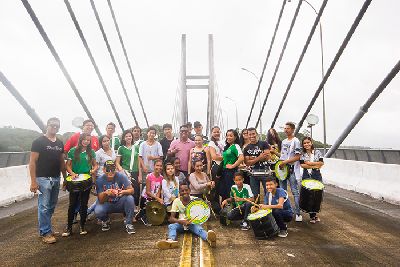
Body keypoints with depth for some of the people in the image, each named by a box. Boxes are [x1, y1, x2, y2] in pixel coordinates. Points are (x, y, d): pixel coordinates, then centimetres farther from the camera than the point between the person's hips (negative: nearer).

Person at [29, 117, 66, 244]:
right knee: (44, 207, -1)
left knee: (52, 206, 13)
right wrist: (33, 181, -16)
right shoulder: (39, 141, -7)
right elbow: (32, 162, -10)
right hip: (43, 179, -6)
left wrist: (65, 178, 12)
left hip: (56, 179, 6)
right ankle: (45, 232, 10)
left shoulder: (60, 143, 11)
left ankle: (45, 227, 28)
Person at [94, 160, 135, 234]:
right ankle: (106, 221, 9)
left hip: (120, 203, 0)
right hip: (107, 204, 1)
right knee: (97, 211, -29)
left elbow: (131, 190, -20)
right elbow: (101, 201, -16)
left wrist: (123, 192, -42)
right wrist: (105, 193, -38)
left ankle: (128, 224, -10)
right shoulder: (99, 180, -14)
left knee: (130, 198, -31)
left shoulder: (121, 176, -17)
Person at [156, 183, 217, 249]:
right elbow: (171, 218, -9)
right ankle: (171, 240, -55)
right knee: (171, 226, -27)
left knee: (199, 228, -34)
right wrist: (182, 221, -27)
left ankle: (208, 238, -63)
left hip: (193, 222, -2)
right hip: (181, 223, 2)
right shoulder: (176, 201, -6)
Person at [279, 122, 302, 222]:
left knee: (295, 191, -4)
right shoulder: (284, 141, 15)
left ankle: (298, 213, 3)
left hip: (292, 169, -8)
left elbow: (297, 157, -14)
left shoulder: (295, 141, -9)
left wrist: (285, 162, -18)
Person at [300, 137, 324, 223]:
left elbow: (321, 163, -3)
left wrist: (310, 163, -9)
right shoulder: (302, 154, 4)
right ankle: (313, 216, 10)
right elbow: (302, 165, -6)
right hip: (306, 176, 0)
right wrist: (315, 166, -12)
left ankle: (314, 214, 18)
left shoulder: (317, 152, 5)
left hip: (317, 176, 0)